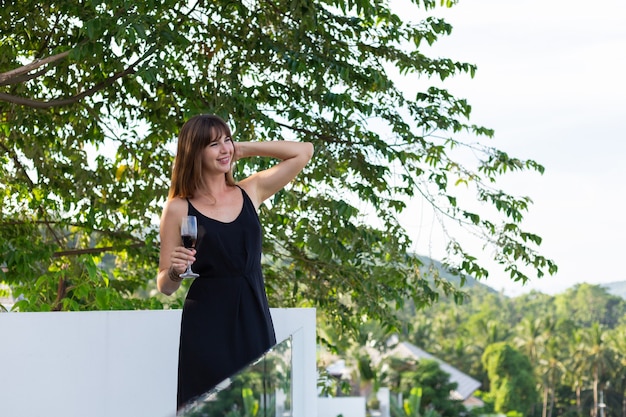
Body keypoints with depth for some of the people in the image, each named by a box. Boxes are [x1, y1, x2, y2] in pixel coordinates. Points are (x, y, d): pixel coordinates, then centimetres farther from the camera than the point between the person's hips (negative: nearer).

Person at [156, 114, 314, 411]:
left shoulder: (250, 192, 9)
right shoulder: (178, 209, -1)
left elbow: (303, 152, 12)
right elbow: (165, 285, 3)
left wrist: (244, 149, 8)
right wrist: (175, 270, -19)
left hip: (254, 320, 3)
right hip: (206, 326, -3)